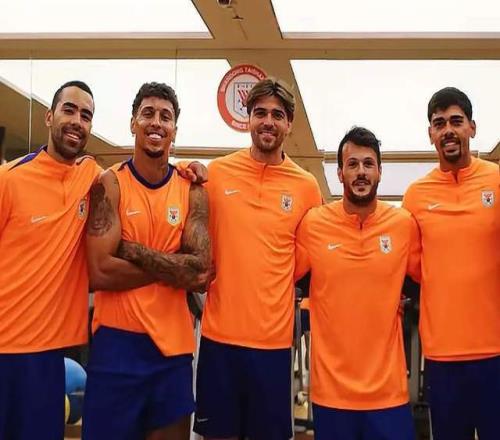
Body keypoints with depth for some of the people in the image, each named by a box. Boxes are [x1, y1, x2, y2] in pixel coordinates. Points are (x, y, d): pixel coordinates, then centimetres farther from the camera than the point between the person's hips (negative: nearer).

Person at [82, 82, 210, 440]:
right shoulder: (110, 185, -4)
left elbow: (202, 273, -7)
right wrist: (174, 267, -10)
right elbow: (100, 273, -14)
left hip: (174, 344, 3)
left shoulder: (192, 190, 4)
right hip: (117, 340, -3)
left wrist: (128, 249, -12)